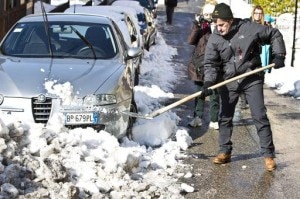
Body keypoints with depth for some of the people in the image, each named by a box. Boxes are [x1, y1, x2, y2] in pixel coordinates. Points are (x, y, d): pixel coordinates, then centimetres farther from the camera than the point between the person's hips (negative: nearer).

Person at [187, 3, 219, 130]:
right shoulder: (199, 25, 7)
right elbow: (191, 41, -6)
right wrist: (196, 26, -16)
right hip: (199, 63, 3)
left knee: (214, 93, 1)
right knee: (200, 92, 10)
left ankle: (214, 120, 6)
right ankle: (197, 118, 16)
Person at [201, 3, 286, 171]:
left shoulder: (249, 28, -15)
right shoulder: (214, 39, -8)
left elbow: (274, 35, -3)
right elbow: (211, 63, -7)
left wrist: (279, 56, -9)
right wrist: (208, 83, -22)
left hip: (252, 79, -3)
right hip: (229, 81, 3)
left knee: (260, 116, -3)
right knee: (225, 117, 7)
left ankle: (268, 154, 4)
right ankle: (225, 152, 21)